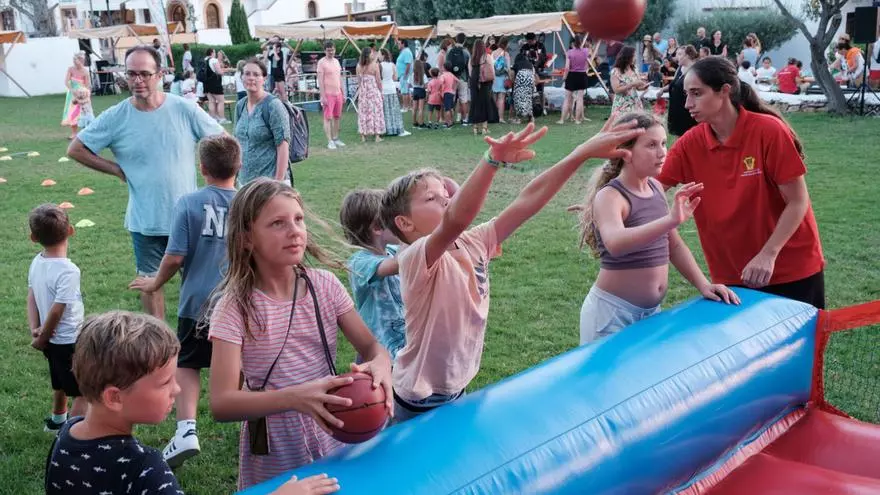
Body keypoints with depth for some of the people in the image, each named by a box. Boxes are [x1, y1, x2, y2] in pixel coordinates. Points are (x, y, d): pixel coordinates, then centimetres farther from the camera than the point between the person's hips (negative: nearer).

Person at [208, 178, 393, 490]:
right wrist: (295, 397, -37)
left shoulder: (324, 285, -6)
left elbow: (371, 347, -2)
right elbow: (221, 404, -22)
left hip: (332, 440, 3)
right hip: (273, 456, -3)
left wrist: (380, 365, -27)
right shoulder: (235, 307, -16)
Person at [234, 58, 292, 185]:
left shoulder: (273, 105, -10)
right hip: (245, 179, 6)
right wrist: (238, 176, 13)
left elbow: (283, 145, -14)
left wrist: (279, 181, -17)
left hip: (270, 179, -6)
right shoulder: (240, 106, 9)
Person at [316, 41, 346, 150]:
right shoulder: (322, 62, -7)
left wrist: (343, 94, 17)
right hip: (328, 94, -7)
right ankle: (330, 141, -4)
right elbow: (320, 80, -11)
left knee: (337, 117, 10)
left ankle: (336, 138, 19)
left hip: (338, 93, 7)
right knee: (328, 118, -5)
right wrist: (323, 96, -16)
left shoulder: (336, 61, 14)